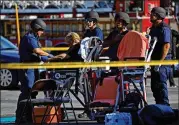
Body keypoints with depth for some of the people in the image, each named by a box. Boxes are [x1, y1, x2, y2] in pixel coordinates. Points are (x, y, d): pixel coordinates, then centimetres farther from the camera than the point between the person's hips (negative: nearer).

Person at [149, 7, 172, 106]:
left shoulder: (164, 29, -13)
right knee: (154, 86, 12)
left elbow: (166, 46, -20)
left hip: (163, 61, -10)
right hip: (154, 60, 10)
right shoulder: (153, 28, 17)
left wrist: (160, 62, -23)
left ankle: (164, 106, -9)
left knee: (161, 84, -12)